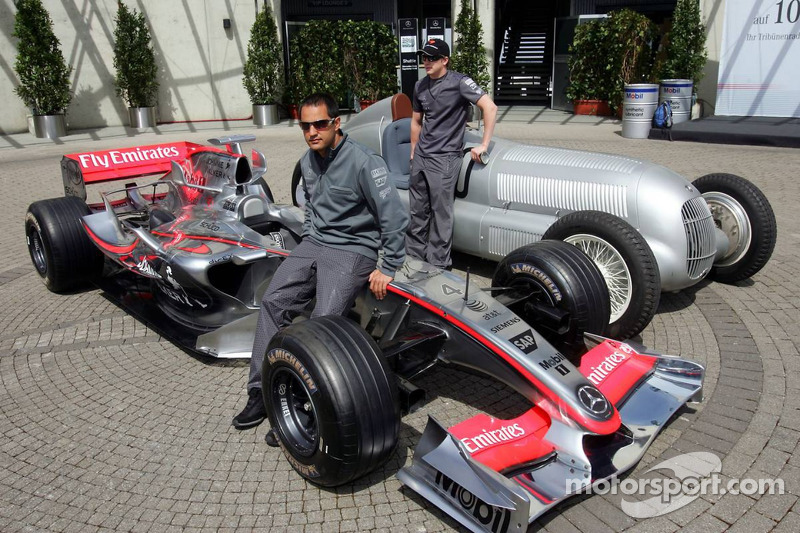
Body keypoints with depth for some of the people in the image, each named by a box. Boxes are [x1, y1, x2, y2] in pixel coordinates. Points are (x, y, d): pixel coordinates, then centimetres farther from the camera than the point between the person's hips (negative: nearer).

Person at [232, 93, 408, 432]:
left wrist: (388, 269, -13)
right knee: (273, 301, -13)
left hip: (353, 250, -7)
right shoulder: (308, 161, 8)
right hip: (314, 244, 7)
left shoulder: (363, 162, -16)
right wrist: (307, 242, 17)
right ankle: (262, 392, -6)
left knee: (324, 320, -24)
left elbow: (395, 218, -16)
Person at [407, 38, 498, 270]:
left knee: (441, 214, -4)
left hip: (445, 158, -6)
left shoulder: (459, 82, -10)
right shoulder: (420, 86, 10)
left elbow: (490, 107, -16)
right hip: (421, 156, 7)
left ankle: (437, 264, 4)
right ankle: (413, 255, 24)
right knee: (417, 211, 12)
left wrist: (484, 145, -19)